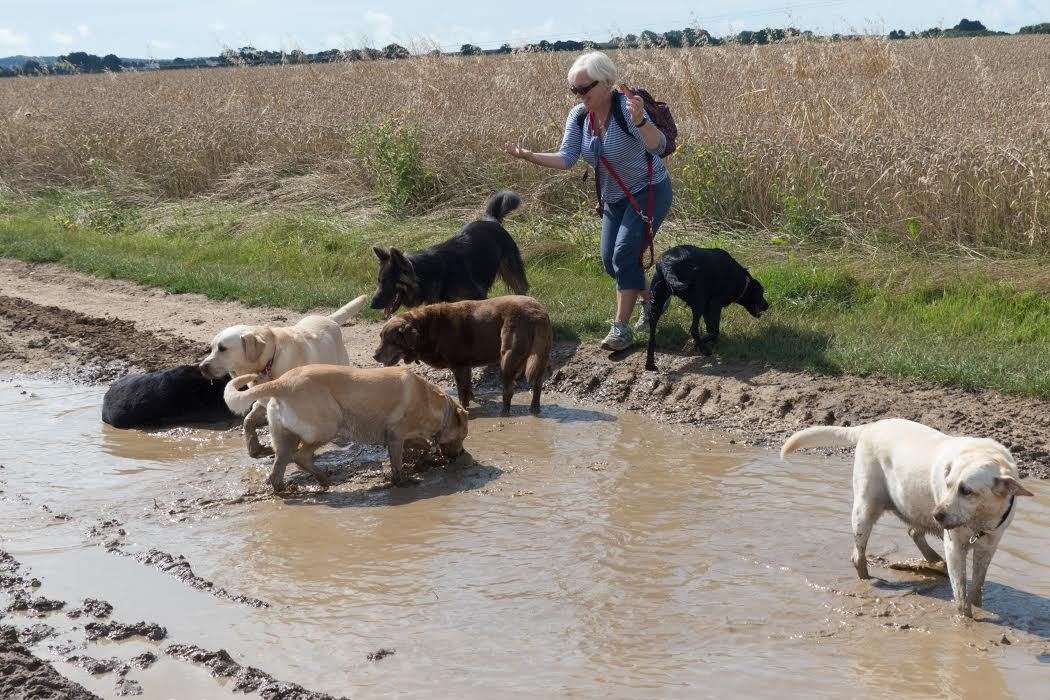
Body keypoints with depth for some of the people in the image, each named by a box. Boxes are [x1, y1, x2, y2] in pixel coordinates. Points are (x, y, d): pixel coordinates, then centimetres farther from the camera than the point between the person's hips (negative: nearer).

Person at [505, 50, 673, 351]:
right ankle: (650, 301, 34)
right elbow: (566, 158, -9)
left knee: (625, 253, -19)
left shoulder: (626, 107, -27)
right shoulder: (578, 115, -7)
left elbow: (658, 146, -38)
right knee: (610, 261, 10)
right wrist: (528, 156, -24)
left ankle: (621, 327, -12)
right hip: (614, 199, 8)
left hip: (649, 191, -8)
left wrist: (639, 121, -58)